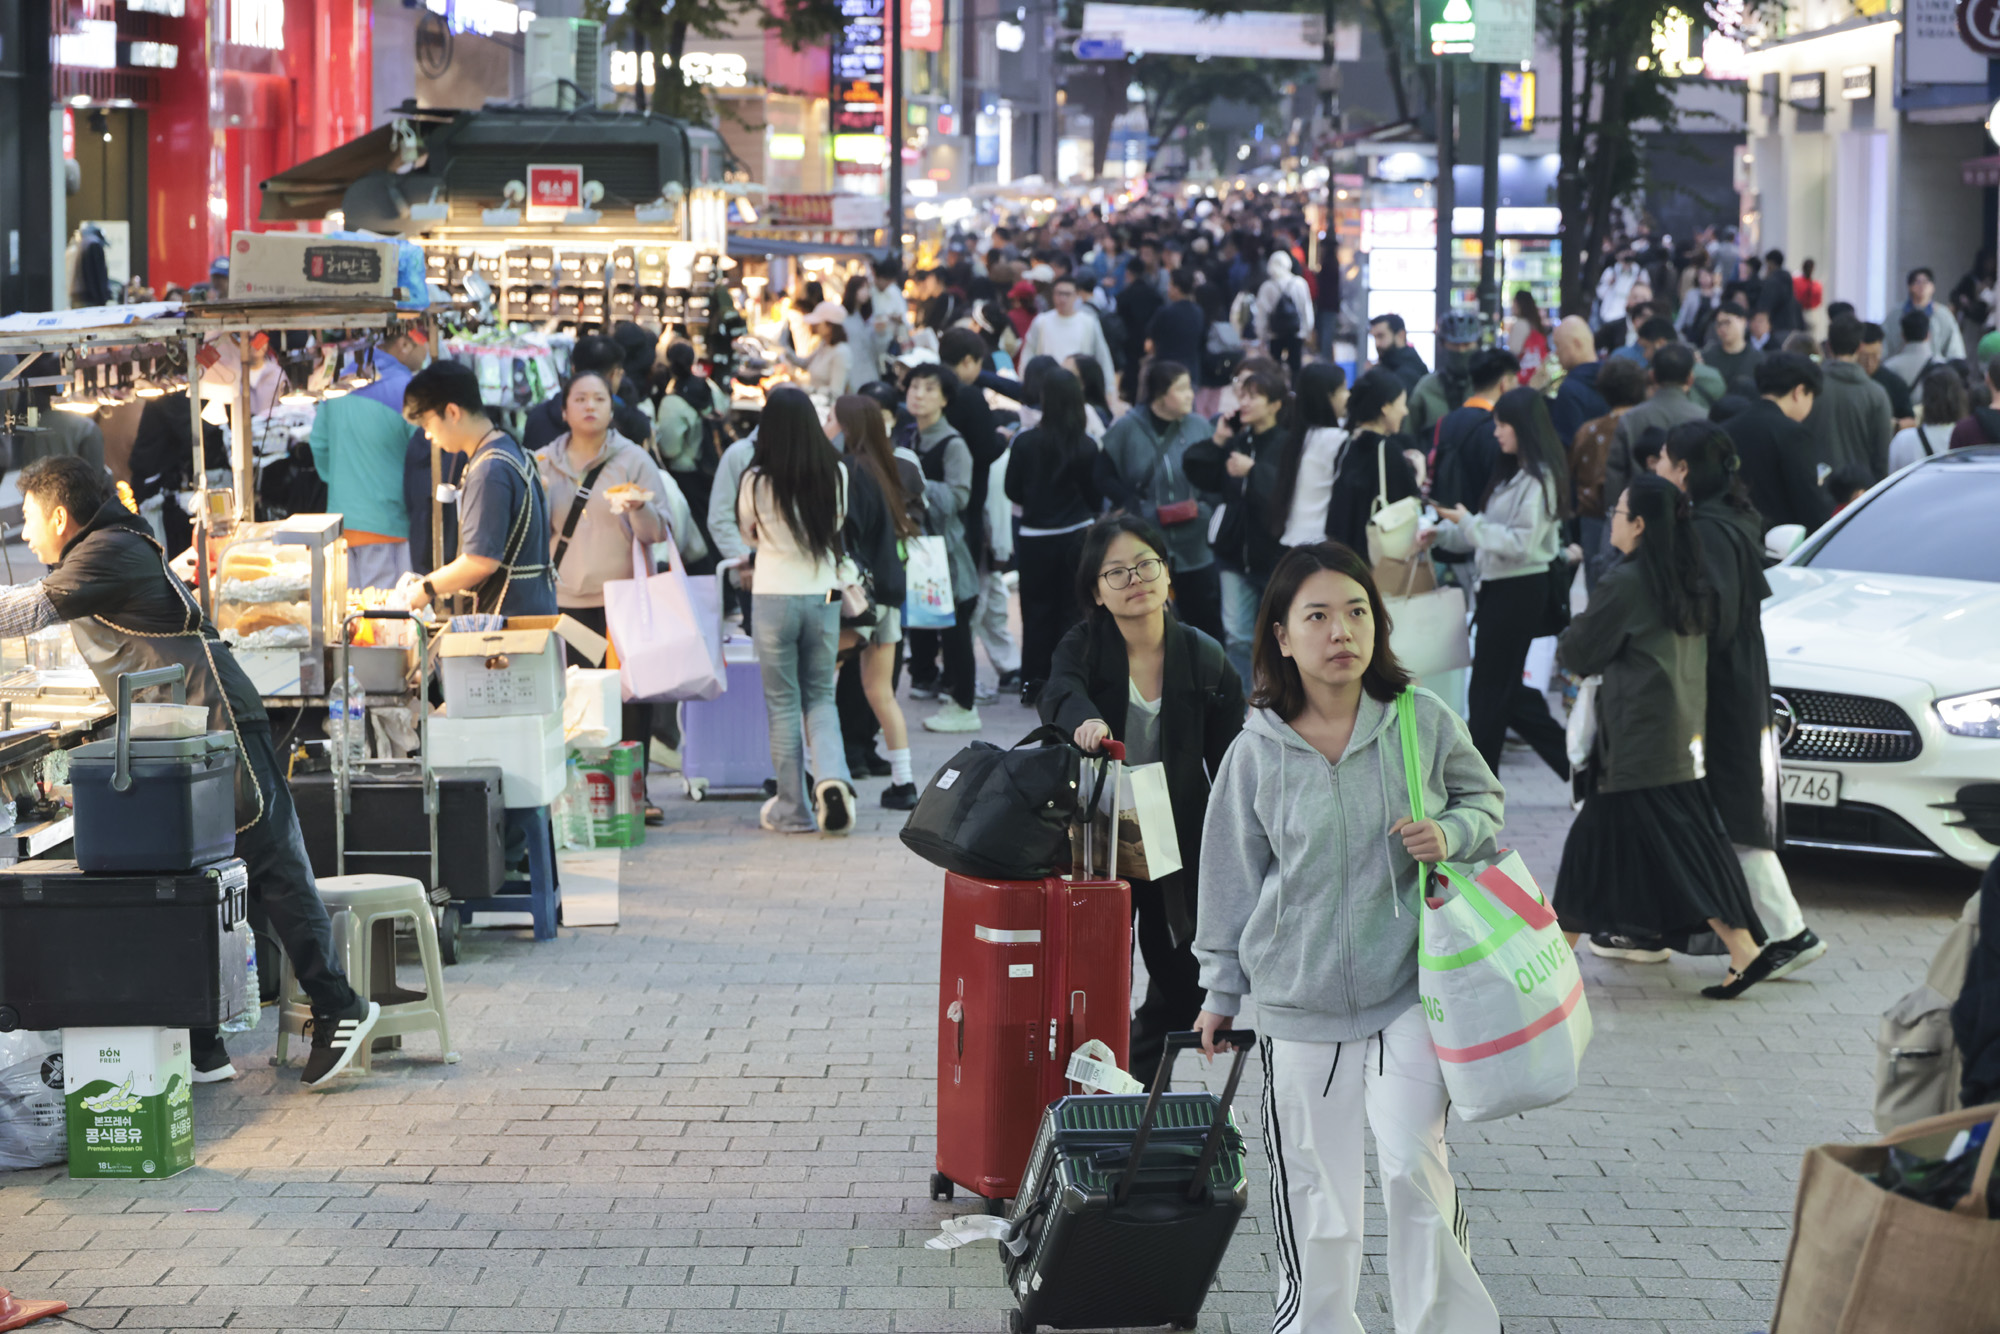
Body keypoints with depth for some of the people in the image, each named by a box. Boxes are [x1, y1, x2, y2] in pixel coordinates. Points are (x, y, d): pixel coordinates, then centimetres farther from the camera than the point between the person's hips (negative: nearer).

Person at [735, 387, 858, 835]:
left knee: (782, 704, 8)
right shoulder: (836, 474, -5)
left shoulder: (757, 482, -12)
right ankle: (832, 777, -10)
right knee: (820, 698, 15)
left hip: (774, 597, -2)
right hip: (824, 594, 2)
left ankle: (791, 810, 12)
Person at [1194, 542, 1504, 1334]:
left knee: (1413, 1165, -14)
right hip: (1298, 1003, 1)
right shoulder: (1258, 754, -2)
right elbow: (1233, 877, 7)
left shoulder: (1423, 721, -3)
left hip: (1409, 992, -1)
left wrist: (1451, 835, -9)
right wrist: (1221, 990, 11)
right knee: (1314, 1190, 7)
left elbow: (1484, 798, 13)